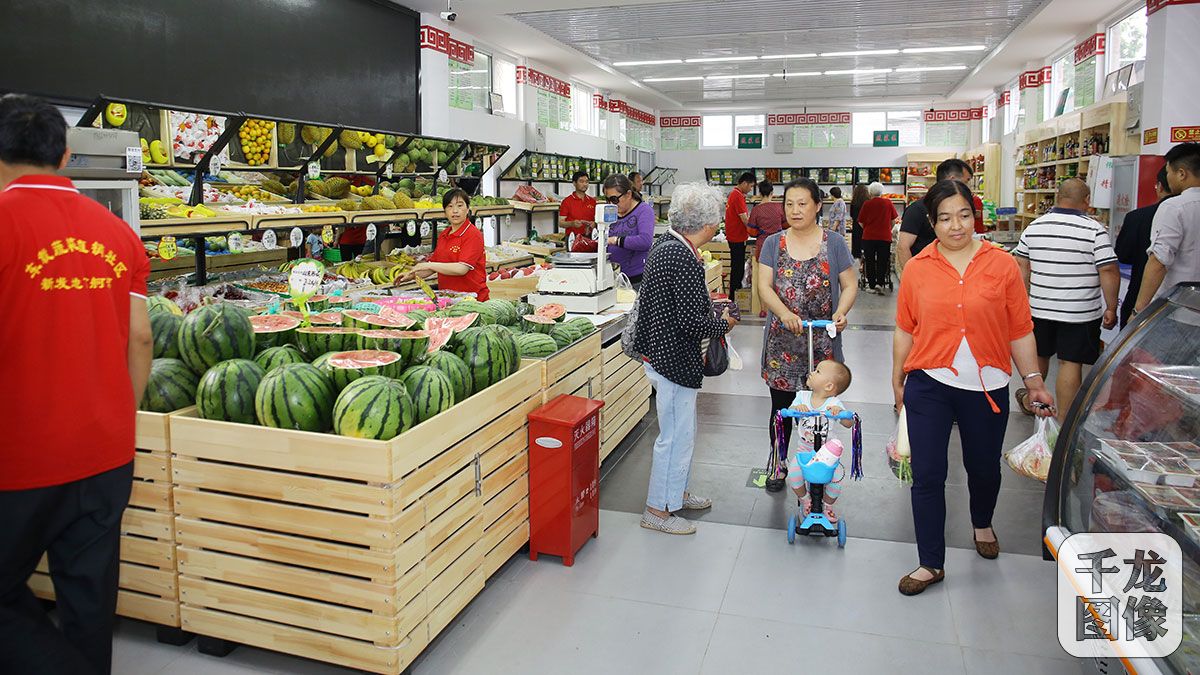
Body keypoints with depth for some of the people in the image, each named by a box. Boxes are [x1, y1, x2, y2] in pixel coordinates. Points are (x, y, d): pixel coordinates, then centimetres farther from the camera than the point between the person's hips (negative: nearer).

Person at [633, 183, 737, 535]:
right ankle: (658, 510, 17)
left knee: (682, 430, 24)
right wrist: (724, 324, -7)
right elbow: (691, 322, -25)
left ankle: (676, 492, 40)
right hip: (674, 361, -11)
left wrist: (710, 308, 11)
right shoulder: (684, 259, -25)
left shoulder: (665, 245, 6)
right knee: (676, 436, 3)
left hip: (659, 352, 11)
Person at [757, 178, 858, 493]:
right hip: (782, 340, 1)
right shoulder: (773, 243, 4)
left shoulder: (834, 244, 2)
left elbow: (850, 285, 3)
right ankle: (779, 463, 27)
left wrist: (841, 312, -17)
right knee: (781, 407, 9)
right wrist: (784, 313, -22)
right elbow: (764, 286, -4)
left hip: (821, 341, -1)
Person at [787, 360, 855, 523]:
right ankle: (805, 501, 10)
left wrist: (839, 412, -40)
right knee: (793, 475, -22)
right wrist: (797, 407, -35)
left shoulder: (834, 403, -12)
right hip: (804, 448, 2)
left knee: (837, 477, -21)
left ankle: (828, 506, 11)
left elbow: (849, 424, -21)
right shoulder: (802, 396, -4)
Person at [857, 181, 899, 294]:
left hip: (869, 237, -1)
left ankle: (872, 286, 11)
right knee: (883, 262, 7)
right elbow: (894, 219, 8)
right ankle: (879, 283, -7)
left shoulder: (867, 204, -5)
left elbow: (861, 222, 1)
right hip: (885, 237, 1)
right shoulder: (889, 203, 0)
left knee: (870, 262, 8)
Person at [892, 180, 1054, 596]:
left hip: (986, 387, 1)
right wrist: (897, 380, 11)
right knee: (927, 475, 1)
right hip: (929, 385, 0)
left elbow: (1020, 331, 2)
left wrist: (1034, 382, 1)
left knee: (983, 468, 18)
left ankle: (982, 524, 51)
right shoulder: (917, 268, -2)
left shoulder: (1002, 265, -3)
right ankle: (931, 564, 17)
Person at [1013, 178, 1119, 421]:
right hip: (1080, 311, -4)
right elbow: (1109, 271, -13)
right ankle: (1064, 422, 8)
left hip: (1040, 308, 4)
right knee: (1071, 363, 2)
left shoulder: (1033, 227, 2)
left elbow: (1021, 267, 6)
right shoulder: (1094, 230, -11)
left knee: (1039, 355, 21)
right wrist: (1111, 309, -5)